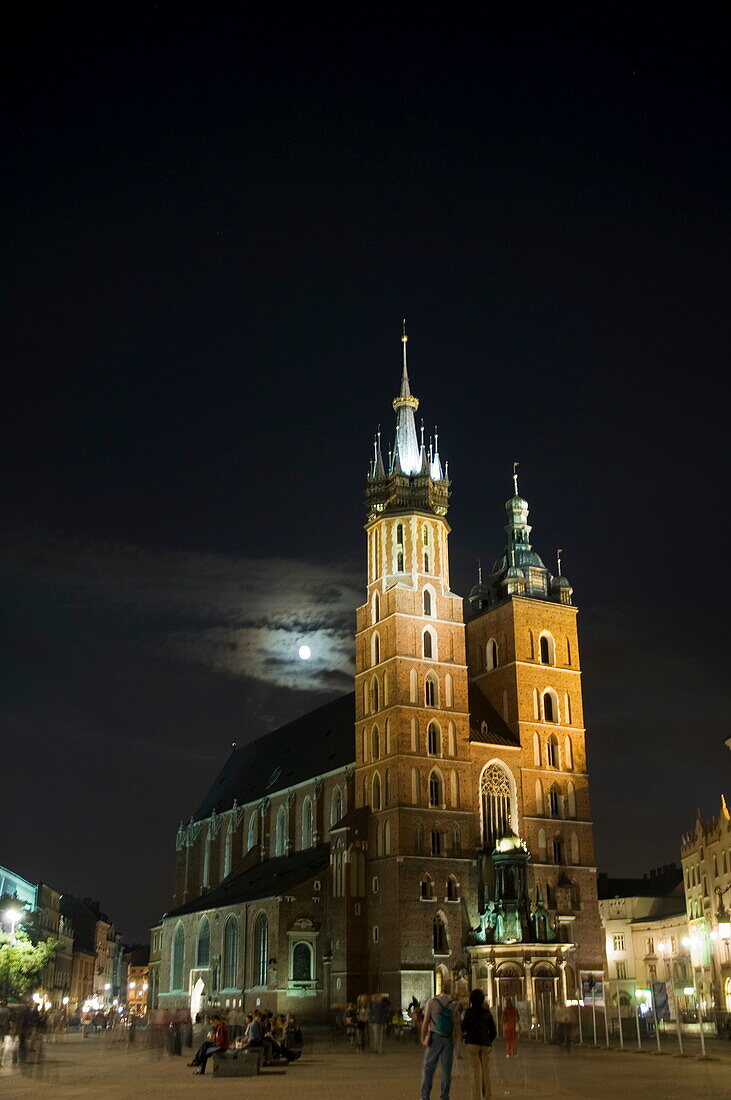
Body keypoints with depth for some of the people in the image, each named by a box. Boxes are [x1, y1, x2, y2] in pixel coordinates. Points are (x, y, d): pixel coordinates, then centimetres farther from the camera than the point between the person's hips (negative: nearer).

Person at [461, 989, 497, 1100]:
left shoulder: (470, 1011, -6)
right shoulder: (487, 1013, 6)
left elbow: (464, 1028, -3)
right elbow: (493, 1031, 7)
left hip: (473, 1043, -4)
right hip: (485, 1045, 4)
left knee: (476, 1072, -3)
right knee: (485, 1071, 10)